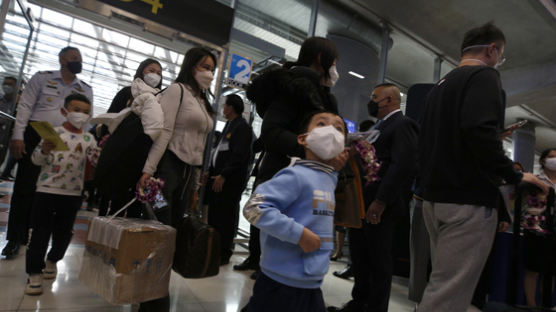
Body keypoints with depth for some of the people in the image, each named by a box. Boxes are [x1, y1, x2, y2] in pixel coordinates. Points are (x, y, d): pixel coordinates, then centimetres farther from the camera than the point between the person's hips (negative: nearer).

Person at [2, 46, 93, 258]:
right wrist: (18, 136, -8)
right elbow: (25, 106, 1)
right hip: (35, 136, -1)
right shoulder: (42, 78, 6)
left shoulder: (86, 90, 11)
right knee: (24, 187, 0)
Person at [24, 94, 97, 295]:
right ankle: (34, 272, 12)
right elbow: (35, 159, -2)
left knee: (64, 232, 14)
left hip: (73, 193, 3)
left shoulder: (89, 139, 5)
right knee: (41, 231, 2)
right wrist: (44, 151, -23)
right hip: (46, 190, -3)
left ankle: (52, 260, 37)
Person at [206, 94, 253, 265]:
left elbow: (239, 156, -19)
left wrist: (223, 175, -21)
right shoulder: (229, 125, 20)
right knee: (213, 215, 14)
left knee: (226, 218, -3)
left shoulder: (242, 127, -10)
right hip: (218, 178, 10)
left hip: (230, 181, -10)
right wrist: (211, 171, 17)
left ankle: (224, 254, 7)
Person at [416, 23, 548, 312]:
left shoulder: (441, 83, 20)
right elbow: (480, 130, -23)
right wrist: (514, 176, -11)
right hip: (468, 200, -9)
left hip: (435, 198, 9)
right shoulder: (483, 75, -6)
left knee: (441, 284, 17)